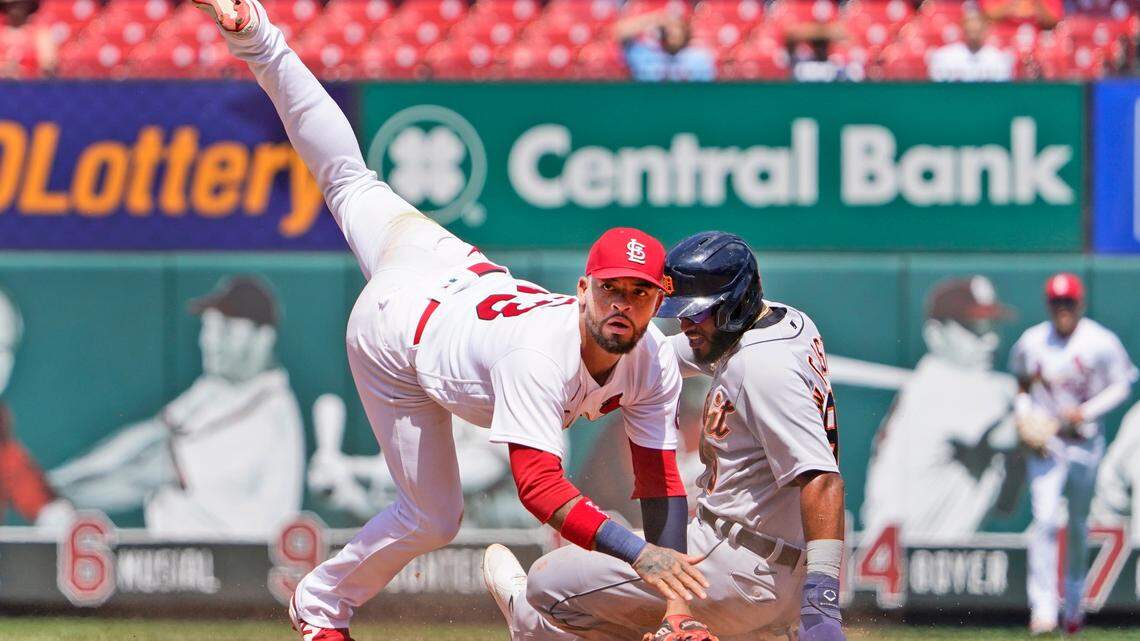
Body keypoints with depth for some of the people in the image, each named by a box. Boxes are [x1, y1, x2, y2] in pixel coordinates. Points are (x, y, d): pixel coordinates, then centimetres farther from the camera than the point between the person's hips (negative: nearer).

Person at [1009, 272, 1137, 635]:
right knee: (1045, 521, -13)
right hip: (1045, 442, 0)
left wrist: (1086, 412, -16)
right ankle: (1043, 609, -16)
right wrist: (1024, 418, -5)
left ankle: (1074, 604, 31)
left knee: (1078, 524, 12)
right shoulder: (1031, 343, 0)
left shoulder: (1100, 343, -7)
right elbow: (1022, 387, 13)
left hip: (1085, 441, 0)